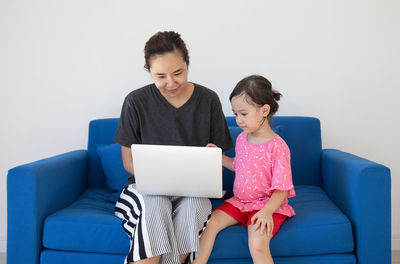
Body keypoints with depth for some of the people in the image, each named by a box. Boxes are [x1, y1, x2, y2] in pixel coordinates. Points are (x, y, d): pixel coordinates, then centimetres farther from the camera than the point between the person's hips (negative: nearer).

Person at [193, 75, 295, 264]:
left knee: (257, 244, -28)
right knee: (208, 223, -12)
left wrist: (267, 212, -31)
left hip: (267, 205, -6)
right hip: (239, 201, 7)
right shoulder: (242, 138, 6)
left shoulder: (277, 146, -16)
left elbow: (281, 190, -16)